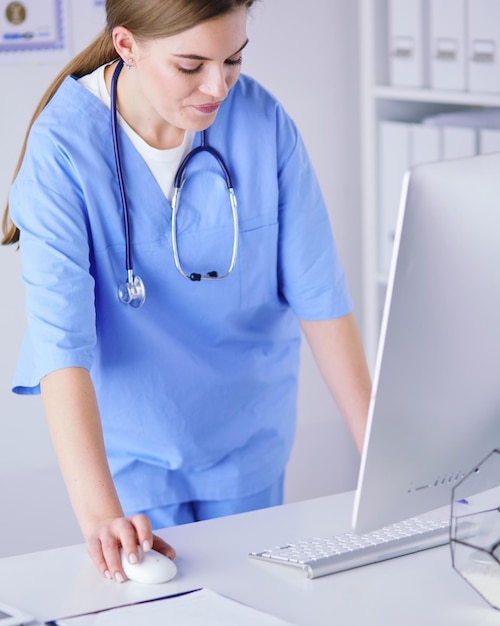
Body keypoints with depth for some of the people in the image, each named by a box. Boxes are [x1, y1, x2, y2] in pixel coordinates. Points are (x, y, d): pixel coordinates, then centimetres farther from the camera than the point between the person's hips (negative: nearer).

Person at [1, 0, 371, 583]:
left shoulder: (264, 121, -14)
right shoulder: (63, 147, -23)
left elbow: (318, 292, -8)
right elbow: (61, 336, -31)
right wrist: (98, 513, -40)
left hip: (249, 443, 3)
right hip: (130, 446, -2)